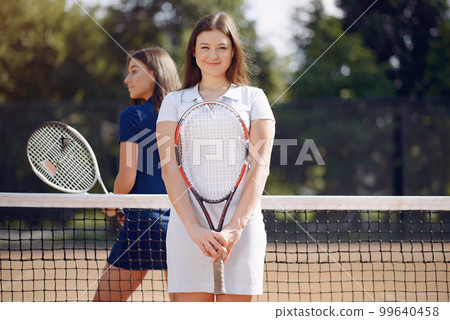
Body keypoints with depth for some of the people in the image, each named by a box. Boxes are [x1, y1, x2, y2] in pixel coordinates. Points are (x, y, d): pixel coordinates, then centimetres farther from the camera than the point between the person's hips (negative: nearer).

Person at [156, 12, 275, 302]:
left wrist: (235, 229, -13)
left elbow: (260, 167, 0)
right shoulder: (175, 102, 11)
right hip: (188, 225, 1)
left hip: (242, 225, 0)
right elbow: (170, 170, 1)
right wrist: (195, 229, -13)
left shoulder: (253, 98, 9)